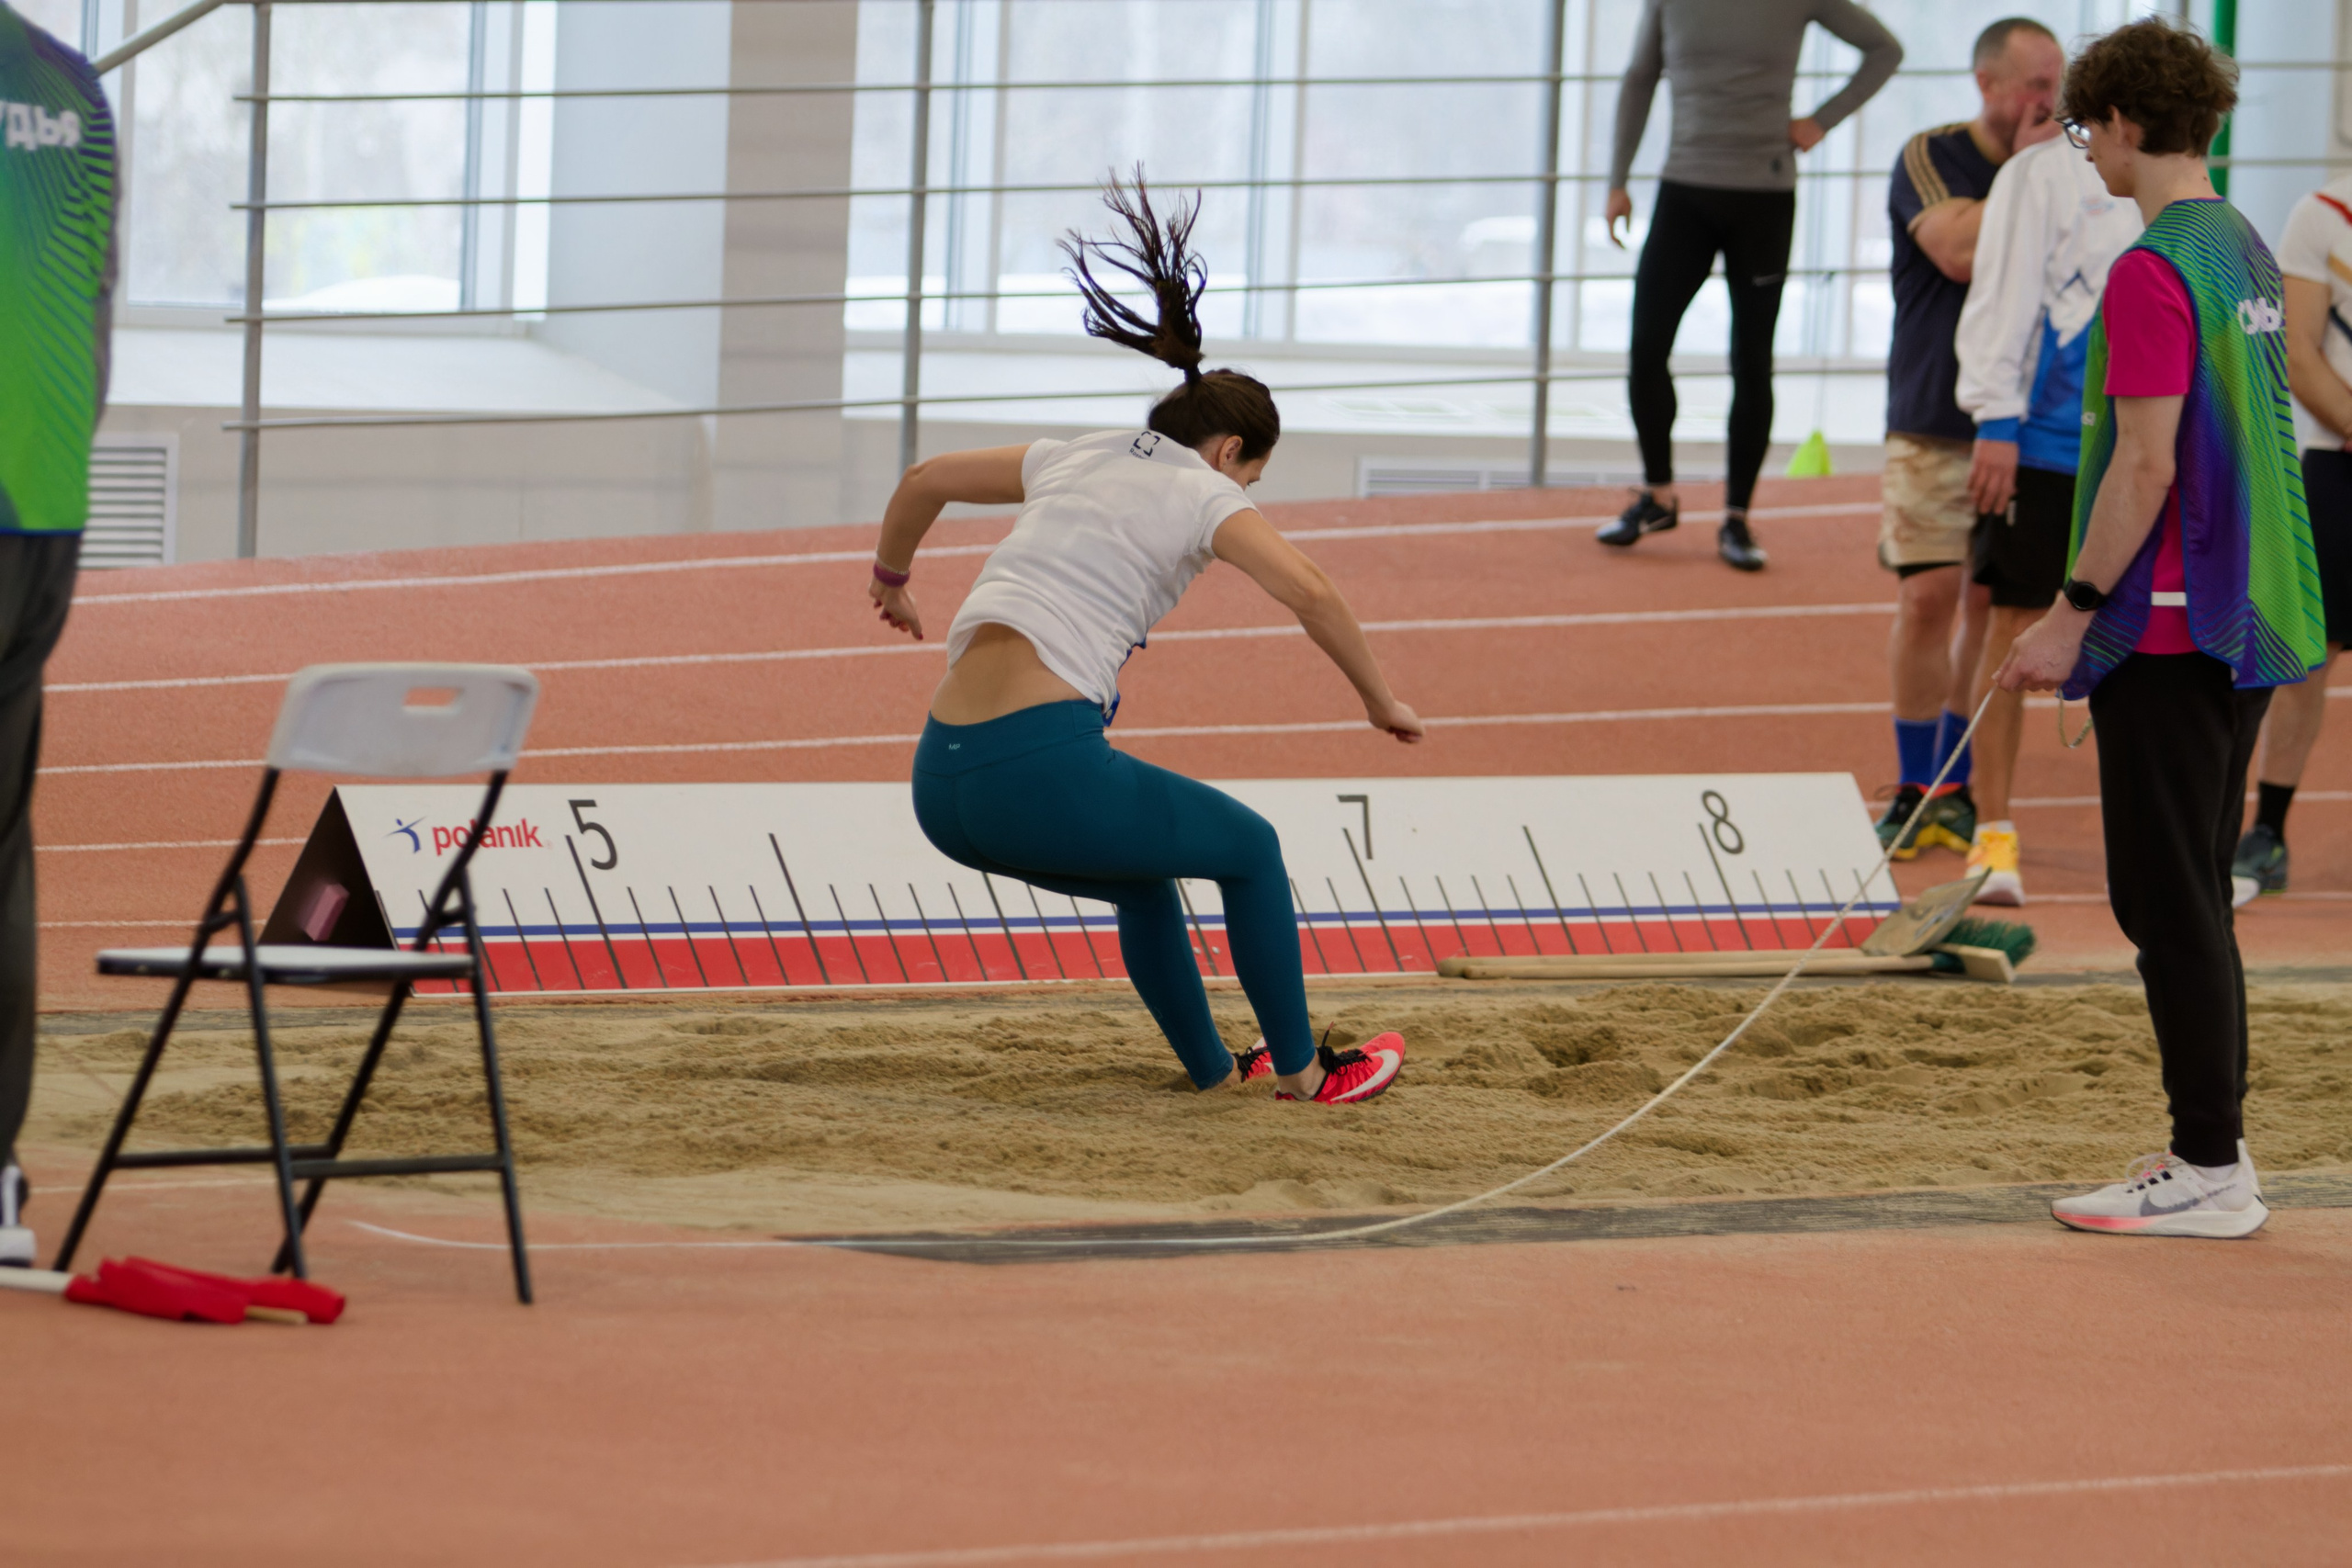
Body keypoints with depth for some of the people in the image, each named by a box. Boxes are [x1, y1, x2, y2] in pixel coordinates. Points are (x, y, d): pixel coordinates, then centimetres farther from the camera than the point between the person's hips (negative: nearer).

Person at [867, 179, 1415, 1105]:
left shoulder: (1073, 460, 22)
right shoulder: (1202, 492, 4)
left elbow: (924, 480, 34)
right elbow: (1309, 592, -11)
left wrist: (891, 576, 52)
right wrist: (1379, 699, 3)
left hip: (941, 786, 7)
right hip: (1041, 767, -7)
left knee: (1146, 878, 33)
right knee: (1250, 850, 17)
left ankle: (1213, 1071, 43)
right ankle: (1301, 1071, 26)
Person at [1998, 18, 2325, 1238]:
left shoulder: (2154, 273, -16)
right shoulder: (2247, 255, 13)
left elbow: (2146, 466, -20)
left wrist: (2076, 611, -15)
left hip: (2167, 630, -9)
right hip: (2246, 624, 9)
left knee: (2169, 904, -6)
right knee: (2194, 898, 14)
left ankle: (2208, 1171, -5)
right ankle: (2213, 1148, 17)